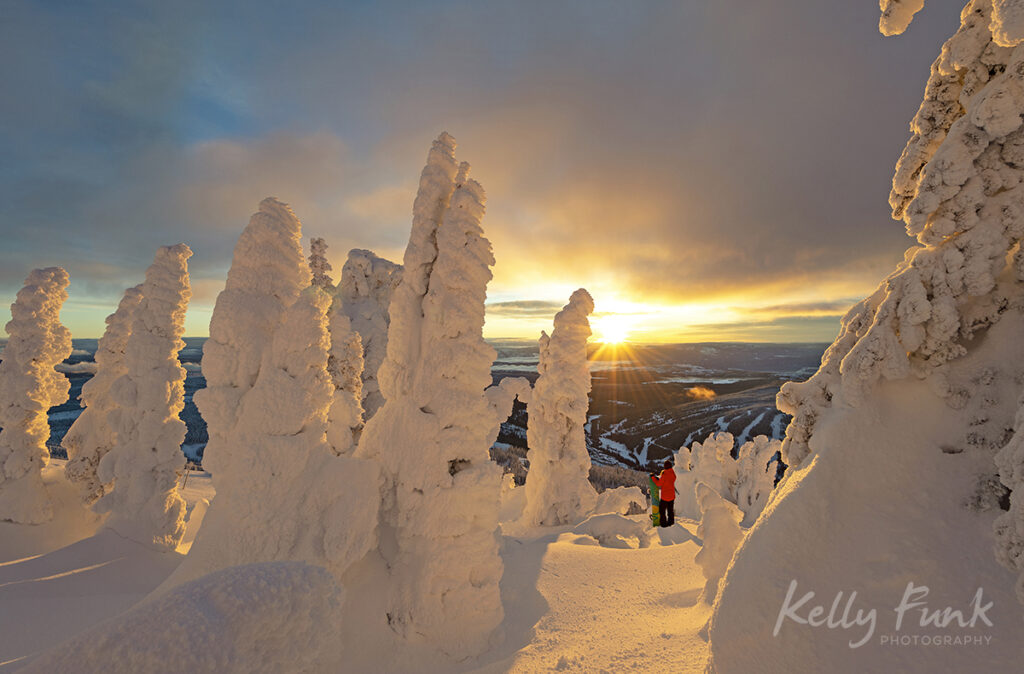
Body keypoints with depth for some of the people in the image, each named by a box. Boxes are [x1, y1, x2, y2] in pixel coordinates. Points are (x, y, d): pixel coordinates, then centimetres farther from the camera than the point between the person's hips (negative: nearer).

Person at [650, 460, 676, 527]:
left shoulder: (664, 474, -21)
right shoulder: (673, 474, 0)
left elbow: (659, 483, -15)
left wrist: (653, 477, -5)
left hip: (665, 496, -7)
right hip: (672, 495, 7)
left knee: (662, 509, 5)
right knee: (670, 509, 18)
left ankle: (663, 523, 6)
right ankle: (671, 522, 25)